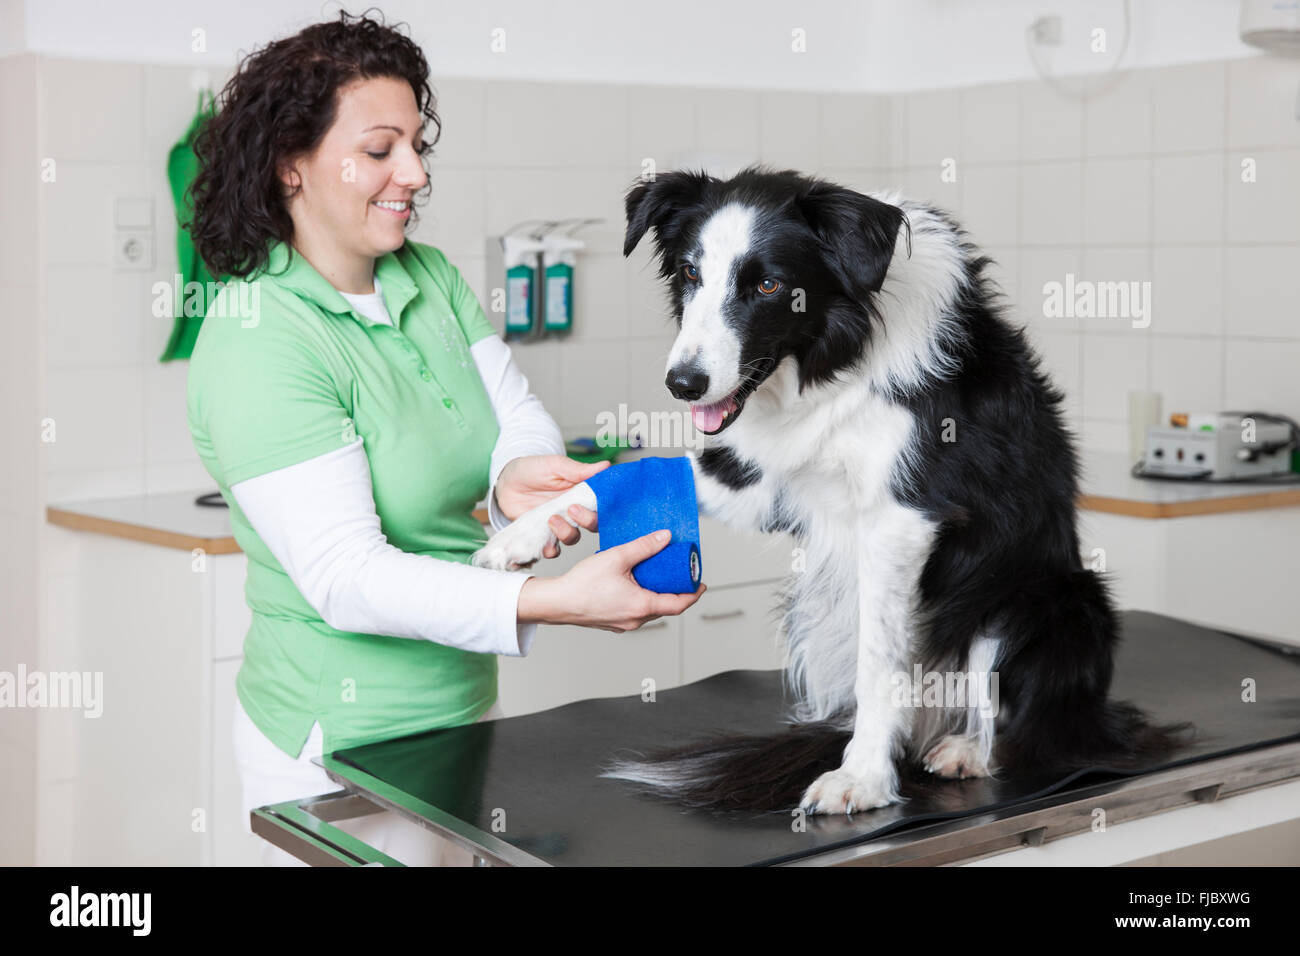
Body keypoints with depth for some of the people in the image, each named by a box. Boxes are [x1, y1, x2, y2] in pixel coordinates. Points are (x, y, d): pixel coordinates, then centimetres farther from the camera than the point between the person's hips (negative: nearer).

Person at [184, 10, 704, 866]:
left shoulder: (430, 279, 4)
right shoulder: (256, 347, -20)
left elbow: (520, 415, 0)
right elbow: (345, 577, -26)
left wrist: (521, 473, -25)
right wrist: (552, 602, -36)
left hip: (465, 702, 7)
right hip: (344, 751, -7)